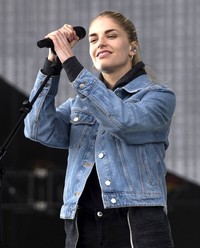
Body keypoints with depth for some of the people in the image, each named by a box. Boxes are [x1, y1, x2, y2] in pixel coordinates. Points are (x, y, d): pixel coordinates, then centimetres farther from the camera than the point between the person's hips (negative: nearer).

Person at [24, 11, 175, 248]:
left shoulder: (159, 95, 4)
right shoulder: (79, 102, 18)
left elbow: (123, 120, -16)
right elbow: (40, 130, 1)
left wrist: (70, 62, -15)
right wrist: (52, 62, -4)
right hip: (82, 227, 4)